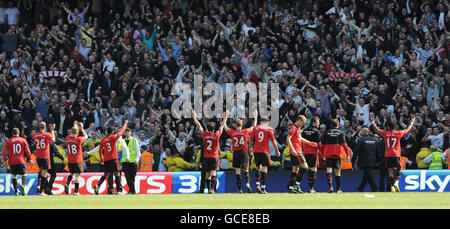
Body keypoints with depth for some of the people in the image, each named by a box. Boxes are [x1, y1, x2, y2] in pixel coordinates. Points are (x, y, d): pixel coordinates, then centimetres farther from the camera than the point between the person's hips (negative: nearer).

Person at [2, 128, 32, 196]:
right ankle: (23, 185, -24)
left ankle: (16, 191, 6)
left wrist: (5, 160, 6)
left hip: (12, 162, 1)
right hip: (21, 161, -1)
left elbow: (5, 151, -1)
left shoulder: (8, 141, 4)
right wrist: (29, 159, 12)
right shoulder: (23, 140, 3)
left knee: (14, 176, 11)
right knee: (24, 175, 4)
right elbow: (27, 151, 2)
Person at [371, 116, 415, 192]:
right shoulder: (398, 133, -2)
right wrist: (412, 122, 28)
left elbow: (377, 130, 15)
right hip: (396, 154, -1)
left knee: (390, 171, 1)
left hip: (387, 155, 1)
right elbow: (408, 129, 12)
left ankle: (392, 187, -4)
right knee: (399, 169, 13)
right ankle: (396, 182, -8)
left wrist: (373, 123, 32)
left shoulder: (385, 133, -1)